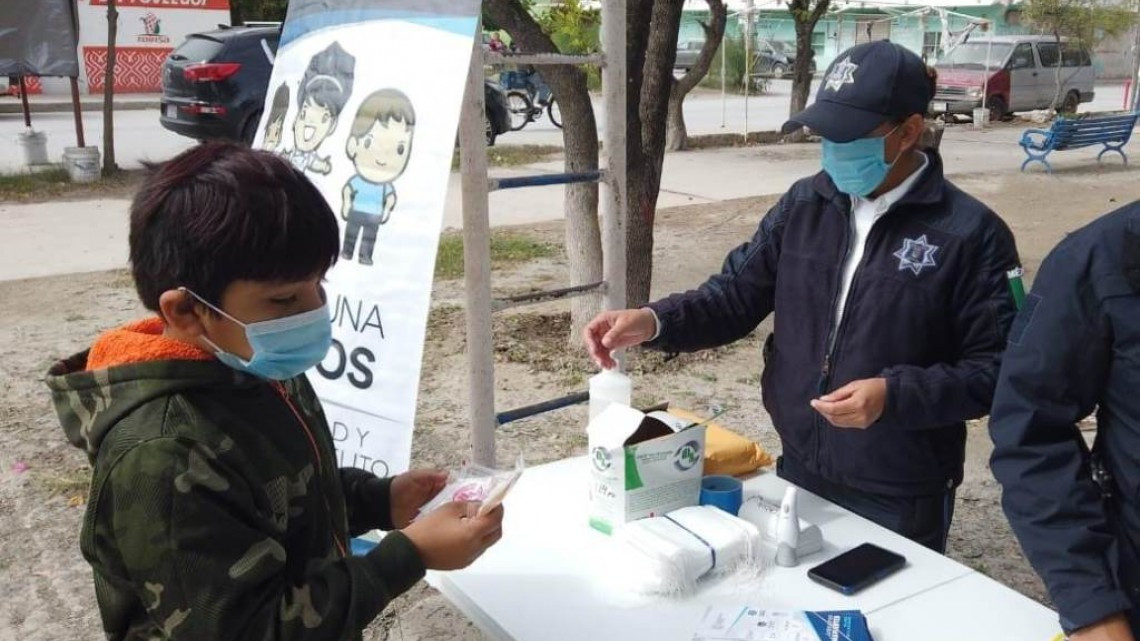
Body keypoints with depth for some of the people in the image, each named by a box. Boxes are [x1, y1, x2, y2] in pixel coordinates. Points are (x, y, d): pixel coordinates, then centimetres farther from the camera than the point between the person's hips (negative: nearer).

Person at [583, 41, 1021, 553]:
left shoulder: (972, 235, -15)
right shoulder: (804, 204, -1)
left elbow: (996, 368, -14)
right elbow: (736, 294, 1)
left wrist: (895, 394, -28)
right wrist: (653, 321, -16)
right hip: (798, 474, 5)